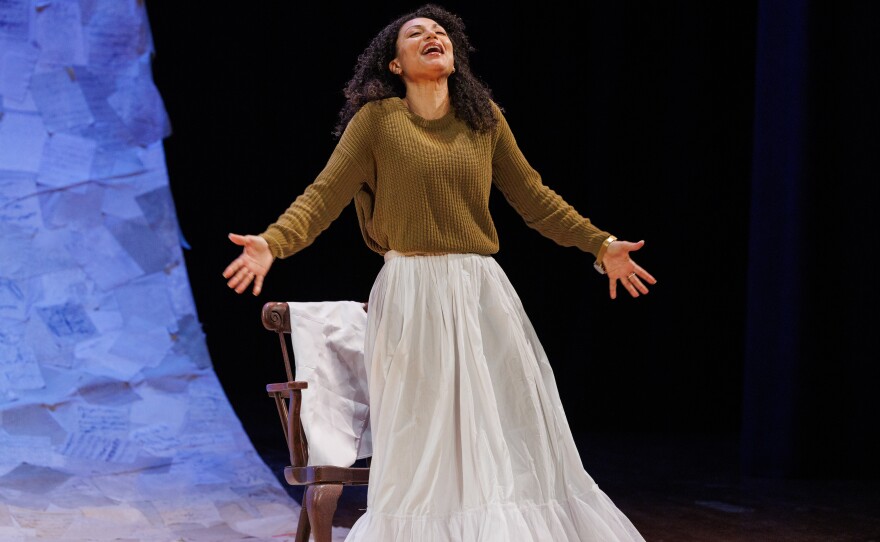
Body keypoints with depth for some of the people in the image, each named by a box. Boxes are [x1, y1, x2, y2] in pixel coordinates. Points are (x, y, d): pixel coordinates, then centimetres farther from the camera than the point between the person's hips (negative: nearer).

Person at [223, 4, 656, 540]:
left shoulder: (484, 118, 8)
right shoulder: (376, 119, -2)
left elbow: (533, 196, 14)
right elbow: (323, 195, -6)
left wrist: (601, 244, 11)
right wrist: (271, 243, -22)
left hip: (482, 292, 4)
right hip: (413, 295, -3)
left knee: (511, 439, 4)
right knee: (423, 446, 1)